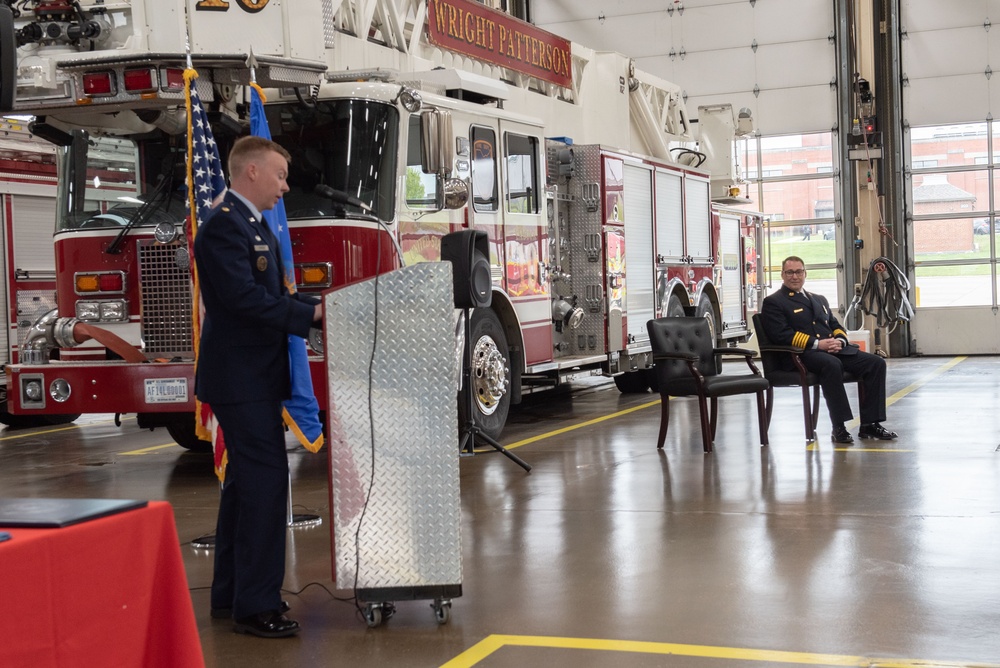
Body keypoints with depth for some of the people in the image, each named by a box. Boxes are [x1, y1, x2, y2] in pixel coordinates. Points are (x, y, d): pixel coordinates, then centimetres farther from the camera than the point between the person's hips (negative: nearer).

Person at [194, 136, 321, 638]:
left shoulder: (252, 225, 17)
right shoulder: (224, 225, -15)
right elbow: (243, 297, -24)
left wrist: (321, 305, 6)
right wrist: (312, 313, -22)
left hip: (254, 376, 11)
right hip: (241, 379, -11)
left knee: (246, 483, 15)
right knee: (264, 481, -10)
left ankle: (231, 593, 24)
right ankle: (255, 605, -5)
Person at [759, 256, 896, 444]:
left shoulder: (820, 300, 29)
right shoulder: (773, 302, 4)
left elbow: (836, 326, 25)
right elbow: (780, 334, -10)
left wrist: (839, 340, -1)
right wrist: (817, 344, -17)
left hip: (834, 350, 7)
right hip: (801, 354, -7)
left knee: (876, 363, -12)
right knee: (832, 364, -39)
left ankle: (869, 424, -10)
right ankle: (839, 428, -33)